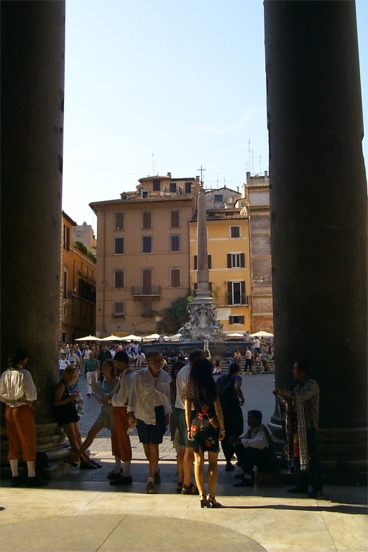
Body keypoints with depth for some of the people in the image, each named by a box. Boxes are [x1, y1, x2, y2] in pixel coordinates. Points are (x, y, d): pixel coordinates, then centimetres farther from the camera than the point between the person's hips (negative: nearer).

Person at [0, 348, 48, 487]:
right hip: (23, 410, -6)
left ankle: (15, 477, 20)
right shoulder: (24, 374, -17)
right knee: (28, 444, 5)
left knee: (13, 444, 13)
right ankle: (31, 477, 12)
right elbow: (31, 395, -16)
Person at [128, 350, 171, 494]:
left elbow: (168, 396, 9)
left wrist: (167, 415, 9)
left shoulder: (165, 376, 1)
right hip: (142, 414, 0)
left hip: (158, 414, 0)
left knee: (154, 446, -3)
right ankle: (155, 469, 37)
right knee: (146, 445, 11)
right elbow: (134, 394, -3)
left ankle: (151, 479, 6)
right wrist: (131, 413, -5)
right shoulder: (140, 375, -6)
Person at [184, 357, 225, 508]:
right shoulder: (211, 388, -9)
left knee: (198, 462, 9)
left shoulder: (189, 389, 1)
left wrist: (189, 429, 13)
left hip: (196, 425, 3)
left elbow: (187, 411, 5)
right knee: (212, 462, 5)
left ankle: (202, 496, 11)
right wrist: (222, 428, 0)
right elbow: (218, 410, -8)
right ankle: (211, 496, 5)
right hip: (211, 425, -3)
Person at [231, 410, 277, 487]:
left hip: (269, 462, -9)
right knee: (238, 447, 3)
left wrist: (241, 440, -32)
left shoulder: (261, 429, -21)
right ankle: (247, 472, 8)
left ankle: (247, 478, -25)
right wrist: (236, 440, -15)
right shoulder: (251, 429, 5)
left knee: (251, 449, -32)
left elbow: (259, 443, -39)